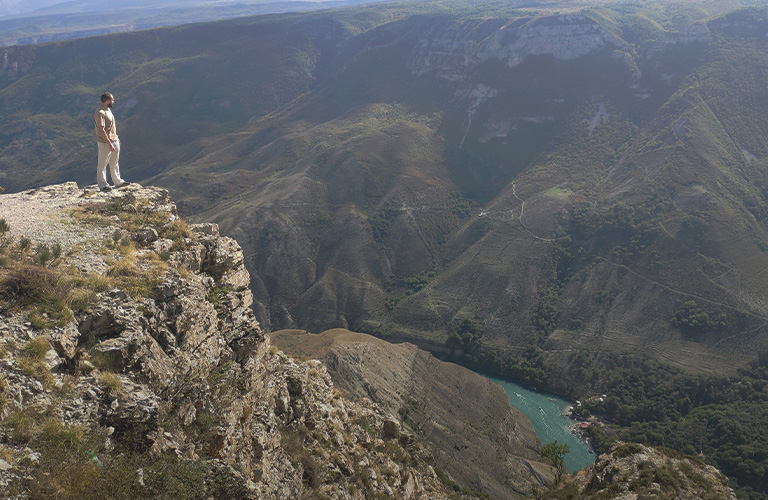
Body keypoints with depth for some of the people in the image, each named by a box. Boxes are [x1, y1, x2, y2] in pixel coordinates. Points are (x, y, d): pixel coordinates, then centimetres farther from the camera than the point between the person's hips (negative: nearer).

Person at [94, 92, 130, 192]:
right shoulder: (100, 113, -22)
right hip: (105, 142, -10)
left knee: (115, 163, 19)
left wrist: (116, 137, 23)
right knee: (102, 164, 3)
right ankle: (102, 185, 11)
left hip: (114, 140, 10)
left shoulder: (108, 109, 9)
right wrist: (109, 144, -26)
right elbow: (101, 130, -25)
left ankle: (118, 182, 31)